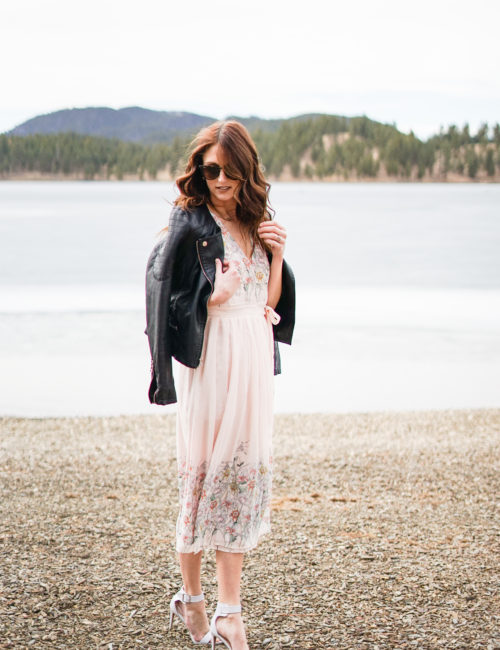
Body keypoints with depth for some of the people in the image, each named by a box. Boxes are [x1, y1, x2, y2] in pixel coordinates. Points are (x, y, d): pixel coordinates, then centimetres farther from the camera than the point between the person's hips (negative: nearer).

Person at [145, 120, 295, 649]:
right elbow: (166, 300, -9)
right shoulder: (189, 225, -6)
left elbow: (269, 301, 12)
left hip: (255, 357, 6)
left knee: (244, 472, 5)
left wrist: (277, 253, 0)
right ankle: (191, 598, 18)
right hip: (212, 360, -6)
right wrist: (214, 299, -21)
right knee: (207, 471, 0)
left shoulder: (255, 223, 13)